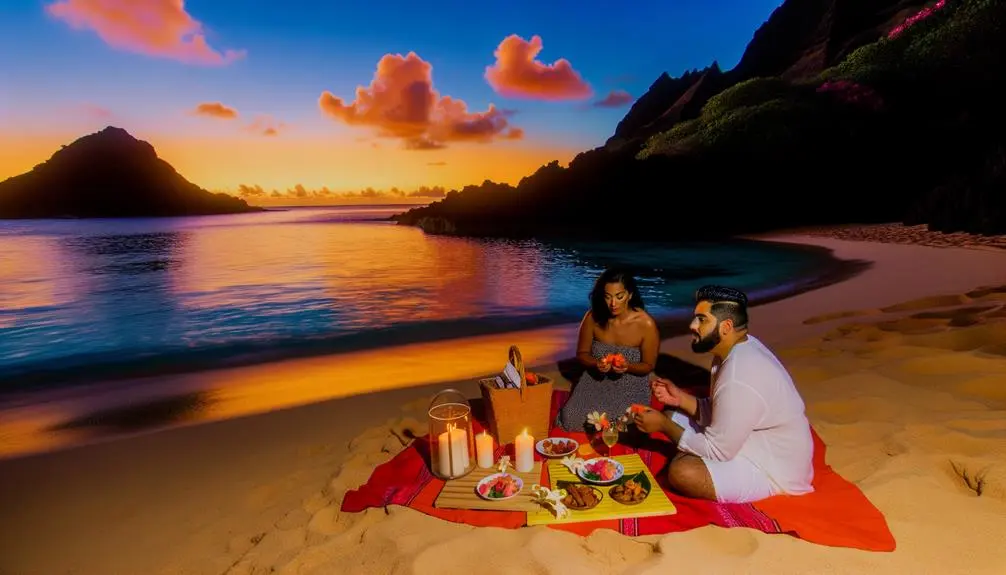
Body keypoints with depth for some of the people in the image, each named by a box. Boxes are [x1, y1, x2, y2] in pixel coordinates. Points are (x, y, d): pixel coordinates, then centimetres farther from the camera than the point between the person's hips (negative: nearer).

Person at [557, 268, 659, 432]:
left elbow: (648, 366, -5)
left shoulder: (646, 324, -17)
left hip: (631, 386, -1)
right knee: (572, 418, -20)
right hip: (596, 380, 2)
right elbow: (582, 353, 1)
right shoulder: (593, 317, -12)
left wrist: (628, 367, -27)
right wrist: (596, 364, -21)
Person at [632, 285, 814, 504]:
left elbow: (718, 451, -24)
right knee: (678, 418, 8)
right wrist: (681, 398, -7)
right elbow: (719, 414, 8)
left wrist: (663, 424, -16)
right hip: (752, 442, 9)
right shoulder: (737, 349, -3)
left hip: (774, 468, -9)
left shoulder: (739, 380, -33)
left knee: (682, 472, -25)